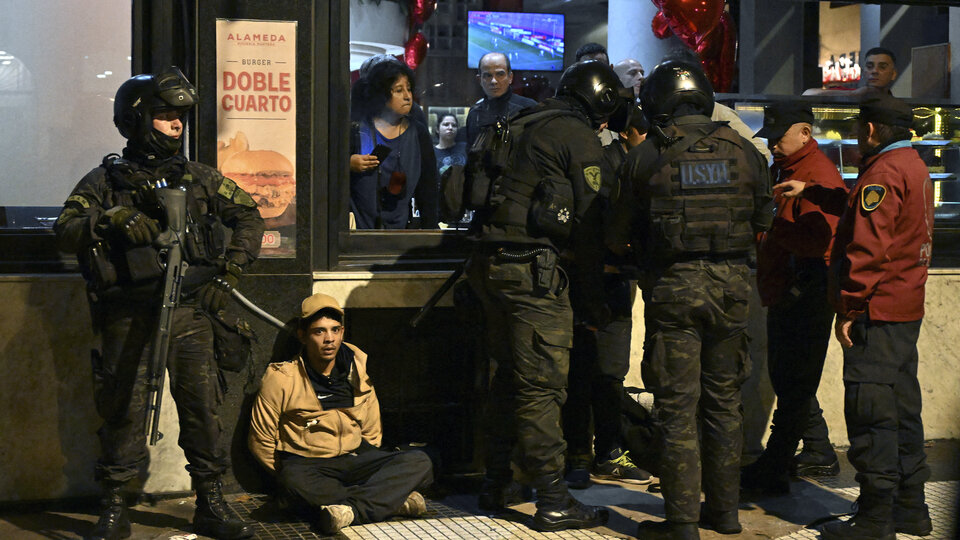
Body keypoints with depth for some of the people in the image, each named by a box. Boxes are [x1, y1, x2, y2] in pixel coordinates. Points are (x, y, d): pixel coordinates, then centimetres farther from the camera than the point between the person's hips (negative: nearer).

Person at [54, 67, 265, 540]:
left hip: (188, 309, 2)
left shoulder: (197, 177, 13)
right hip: (127, 316, -2)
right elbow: (65, 233, -3)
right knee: (123, 408, -2)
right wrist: (110, 221, -22)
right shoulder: (105, 180, 7)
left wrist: (229, 273, 7)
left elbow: (249, 217, 18)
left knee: (202, 404, 0)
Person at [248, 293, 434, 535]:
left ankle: (351, 507, -39)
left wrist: (363, 466, 10)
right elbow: (260, 440, -1)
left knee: (419, 462, -21)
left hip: (355, 457, 4)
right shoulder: (281, 378, -7)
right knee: (295, 482, -41)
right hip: (306, 463, -3)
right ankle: (392, 500, -35)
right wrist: (289, 478, 1)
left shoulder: (358, 369, 4)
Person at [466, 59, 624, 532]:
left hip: (490, 262, 8)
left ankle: (495, 484, 23)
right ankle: (553, 501, -2)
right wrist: (593, 296, -2)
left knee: (508, 375, 17)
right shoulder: (580, 139, -5)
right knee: (542, 384, -5)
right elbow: (588, 222, -7)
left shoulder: (523, 126, 19)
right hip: (532, 267, -8)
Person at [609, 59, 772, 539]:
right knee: (724, 400, 15)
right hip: (732, 284, 4)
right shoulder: (743, 151, 4)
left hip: (674, 287, -4)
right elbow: (762, 224, 13)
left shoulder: (645, 156, -6)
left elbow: (617, 238, 0)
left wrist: (635, 247, 22)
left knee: (677, 406, 1)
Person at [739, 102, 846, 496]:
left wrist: (769, 224, -23)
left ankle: (771, 470, -5)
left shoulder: (819, 175, -14)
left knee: (794, 384, -7)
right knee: (786, 377, 17)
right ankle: (820, 454, 28)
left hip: (806, 293, -11)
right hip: (783, 291, 11)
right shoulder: (784, 169, 18)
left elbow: (819, 239, -24)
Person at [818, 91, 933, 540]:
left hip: (877, 314, -10)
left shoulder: (883, 173, -15)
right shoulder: (915, 167, 17)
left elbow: (869, 249, -21)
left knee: (871, 415, -7)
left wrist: (849, 308, -19)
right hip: (907, 308, 10)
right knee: (903, 408, 15)